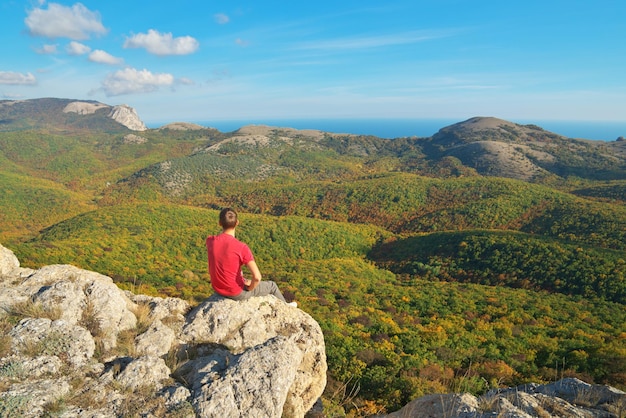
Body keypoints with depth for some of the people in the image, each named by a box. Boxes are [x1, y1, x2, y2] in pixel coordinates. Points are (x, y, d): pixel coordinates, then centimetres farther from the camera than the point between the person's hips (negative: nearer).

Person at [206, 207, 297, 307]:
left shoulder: (209, 241, -15)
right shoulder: (242, 248, -29)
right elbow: (257, 277, -31)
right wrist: (250, 288, -14)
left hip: (218, 289, 6)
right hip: (237, 293, -5)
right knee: (271, 285, 19)